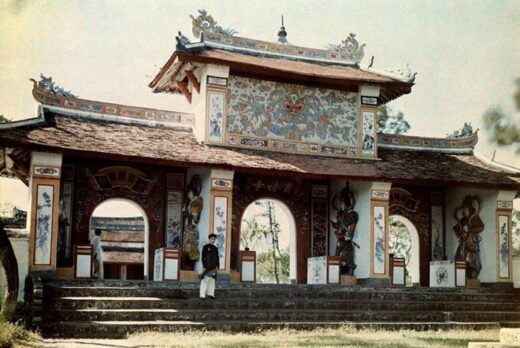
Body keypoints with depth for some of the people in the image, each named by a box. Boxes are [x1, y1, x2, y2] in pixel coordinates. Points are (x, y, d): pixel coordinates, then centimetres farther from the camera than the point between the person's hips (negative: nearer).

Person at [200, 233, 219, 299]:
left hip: (213, 267, 5)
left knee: (212, 280, 6)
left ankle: (210, 294, 10)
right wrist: (204, 267, -13)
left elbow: (217, 258, 14)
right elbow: (203, 257, -6)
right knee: (205, 280, -8)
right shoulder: (205, 247, -3)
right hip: (207, 267, -5)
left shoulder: (215, 248, 12)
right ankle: (202, 295, -7)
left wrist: (217, 267, 5)